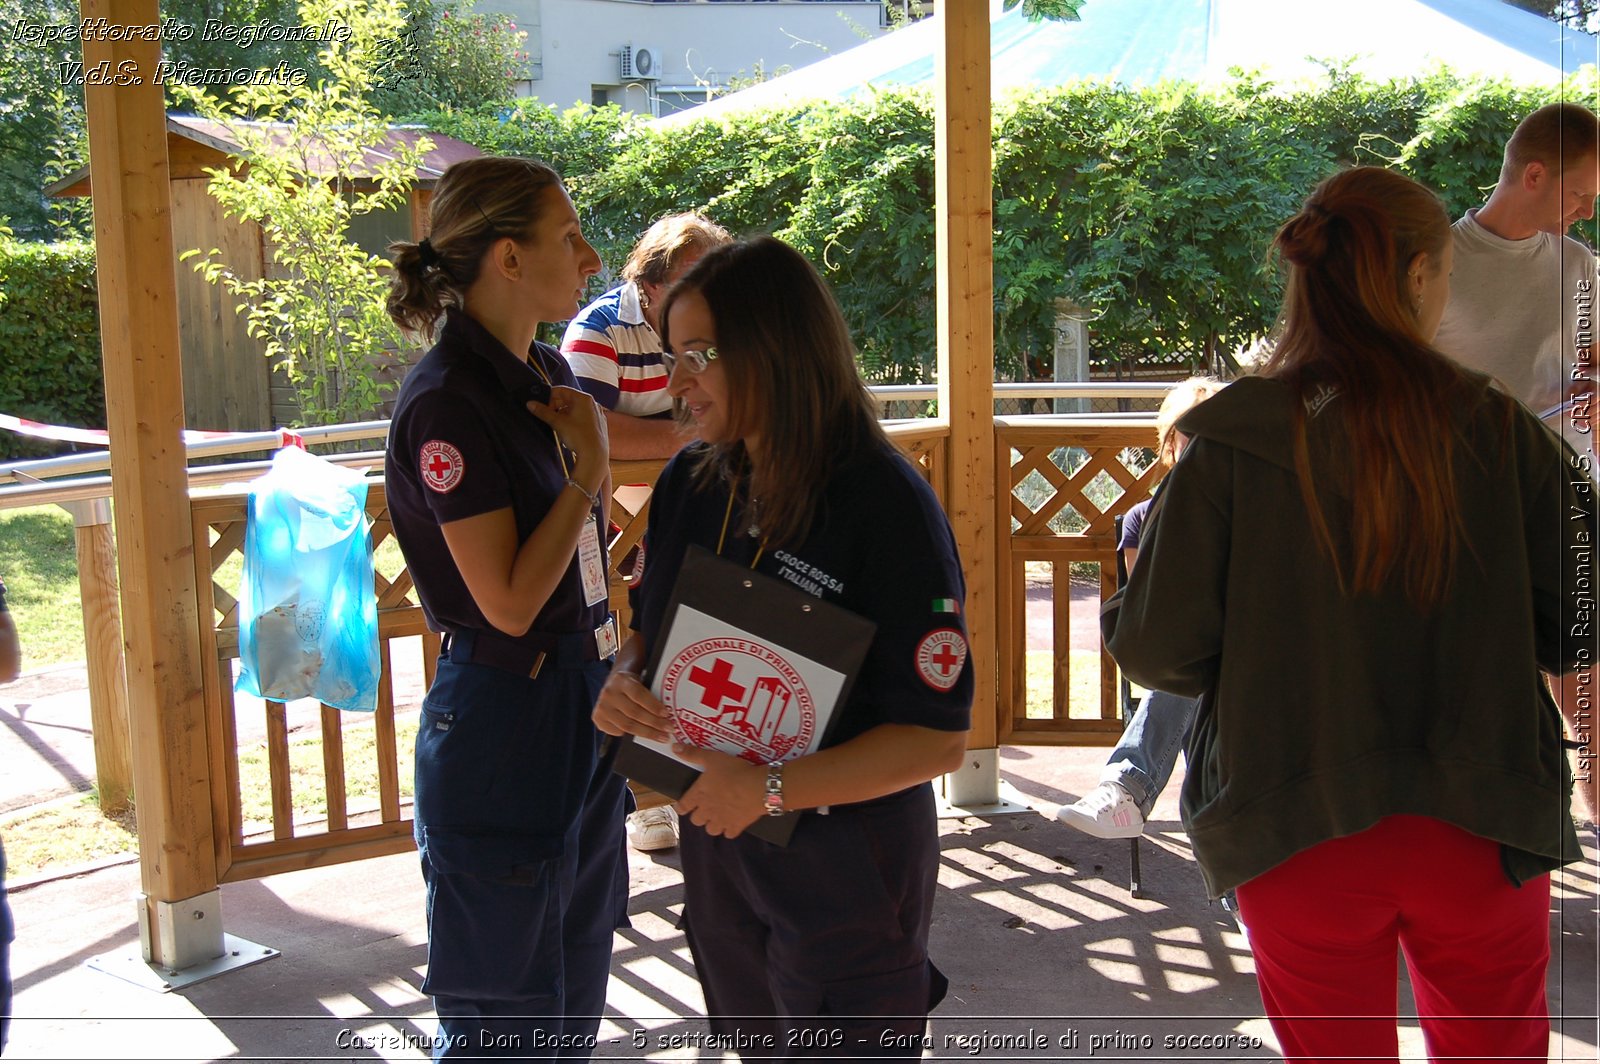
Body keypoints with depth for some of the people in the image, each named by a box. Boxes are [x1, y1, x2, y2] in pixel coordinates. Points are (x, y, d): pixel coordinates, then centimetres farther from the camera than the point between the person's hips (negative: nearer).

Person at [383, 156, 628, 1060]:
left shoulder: (548, 374, 7)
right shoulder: (447, 404, -19)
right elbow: (510, 602, -21)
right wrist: (587, 465, -15)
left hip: (583, 704, 9)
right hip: (502, 720, -8)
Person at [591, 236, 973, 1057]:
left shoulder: (888, 508, -23)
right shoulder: (689, 483, -3)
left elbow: (937, 738, -23)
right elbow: (650, 625, 11)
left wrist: (768, 789, -28)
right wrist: (624, 681, -12)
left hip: (846, 860, -6)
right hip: (714, 843, 7)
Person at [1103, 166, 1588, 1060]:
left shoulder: (1233, 448, -12)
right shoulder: (1503, 433, -8)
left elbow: (1158, 651, -12)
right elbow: (1576, 629, -4)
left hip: (1301, 835, -1)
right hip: (1481, 832, 2)